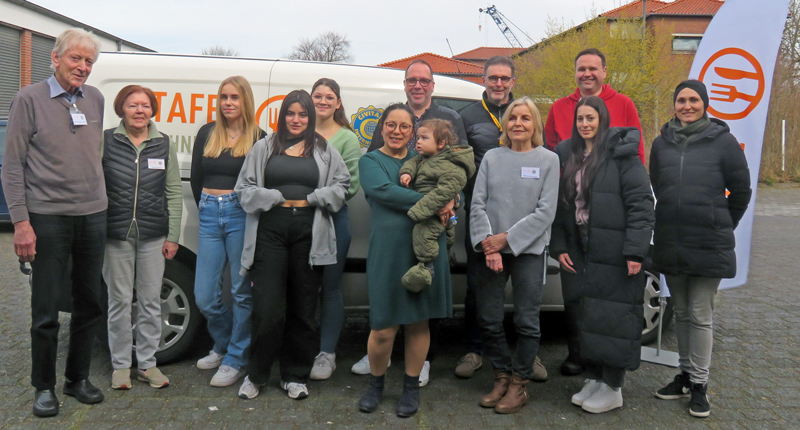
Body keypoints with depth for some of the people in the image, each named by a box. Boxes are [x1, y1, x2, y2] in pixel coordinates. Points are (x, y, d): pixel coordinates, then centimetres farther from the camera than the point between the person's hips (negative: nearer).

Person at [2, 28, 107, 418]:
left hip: (93, 217, 5)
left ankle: (78, 378, 26)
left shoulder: (95, 99, 9)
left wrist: (101, 202, 12)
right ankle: (44, 387, 18)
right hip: (49, 218, -4)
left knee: (89, 304, 11)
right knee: (46, 310, 2)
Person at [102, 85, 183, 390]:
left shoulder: (164, 145, 5)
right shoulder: (106, 142, 1)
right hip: (115, 234, -1)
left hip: (153, 236, 1)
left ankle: (147, 363, 21)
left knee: (151, 301, 7)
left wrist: (172, 236, 1)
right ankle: (120, 365, 20)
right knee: (120, 301, 6)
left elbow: (174, 193, 6)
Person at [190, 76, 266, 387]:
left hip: (241, 214, -4)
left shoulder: (258, 137, -1)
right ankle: (224, 344, 32)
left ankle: (235, 359, 17)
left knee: (242, 291, 2)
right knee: (204, 296, 6)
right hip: (209, 215, 4)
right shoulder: (206, 133, 11)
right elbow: (196, 179, 16)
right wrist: (207, 209, 15)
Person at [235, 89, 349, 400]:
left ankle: (295, 376, 20)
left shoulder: (324, 151, 13)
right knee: (267, 308, -4)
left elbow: (342, 185, 9)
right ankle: (256, 375, 14)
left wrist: (313, 198, -4)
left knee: (303, 309, 6)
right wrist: (275, 198, -5)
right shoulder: (264, 148, 12)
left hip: (309, 232, 1)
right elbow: (245, 189, 9)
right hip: (270, 229, -1)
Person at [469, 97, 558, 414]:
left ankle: (519, 384, 19)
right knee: (488, 319, 6)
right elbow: (478, 203, 1)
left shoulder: (548, 159, 1)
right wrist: (488, 244, -12)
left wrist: (507, 239, -13)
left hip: (528, 250, -2)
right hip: (491, 250, 2)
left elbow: (545, 212, -7)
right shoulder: (492, 157, 6)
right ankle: (502, 377, 25)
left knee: (526, 321, 3)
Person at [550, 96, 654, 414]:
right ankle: (593, 378, 28)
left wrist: (635, 251, -16)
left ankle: (612, 387, 15)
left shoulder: (621, 154, -8)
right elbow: (560, 205, 12)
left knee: (614, 317, 1)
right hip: (578, 253, 6)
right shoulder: (567, 156, 10)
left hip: (614, 255, -6)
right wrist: (559, 247, 5)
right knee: (584, 316, 12)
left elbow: (640, 204, -12)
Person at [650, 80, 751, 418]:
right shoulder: (662, 143, 6)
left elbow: (741, 191, 2)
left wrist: (722, 226, 9)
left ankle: (699, 384, 13)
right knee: (681, 313, 14)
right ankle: (686, 375, 27)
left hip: (709, 246, -4)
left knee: (700, 316, 1)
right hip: (670, 244, 4)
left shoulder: (723, 141, -5)